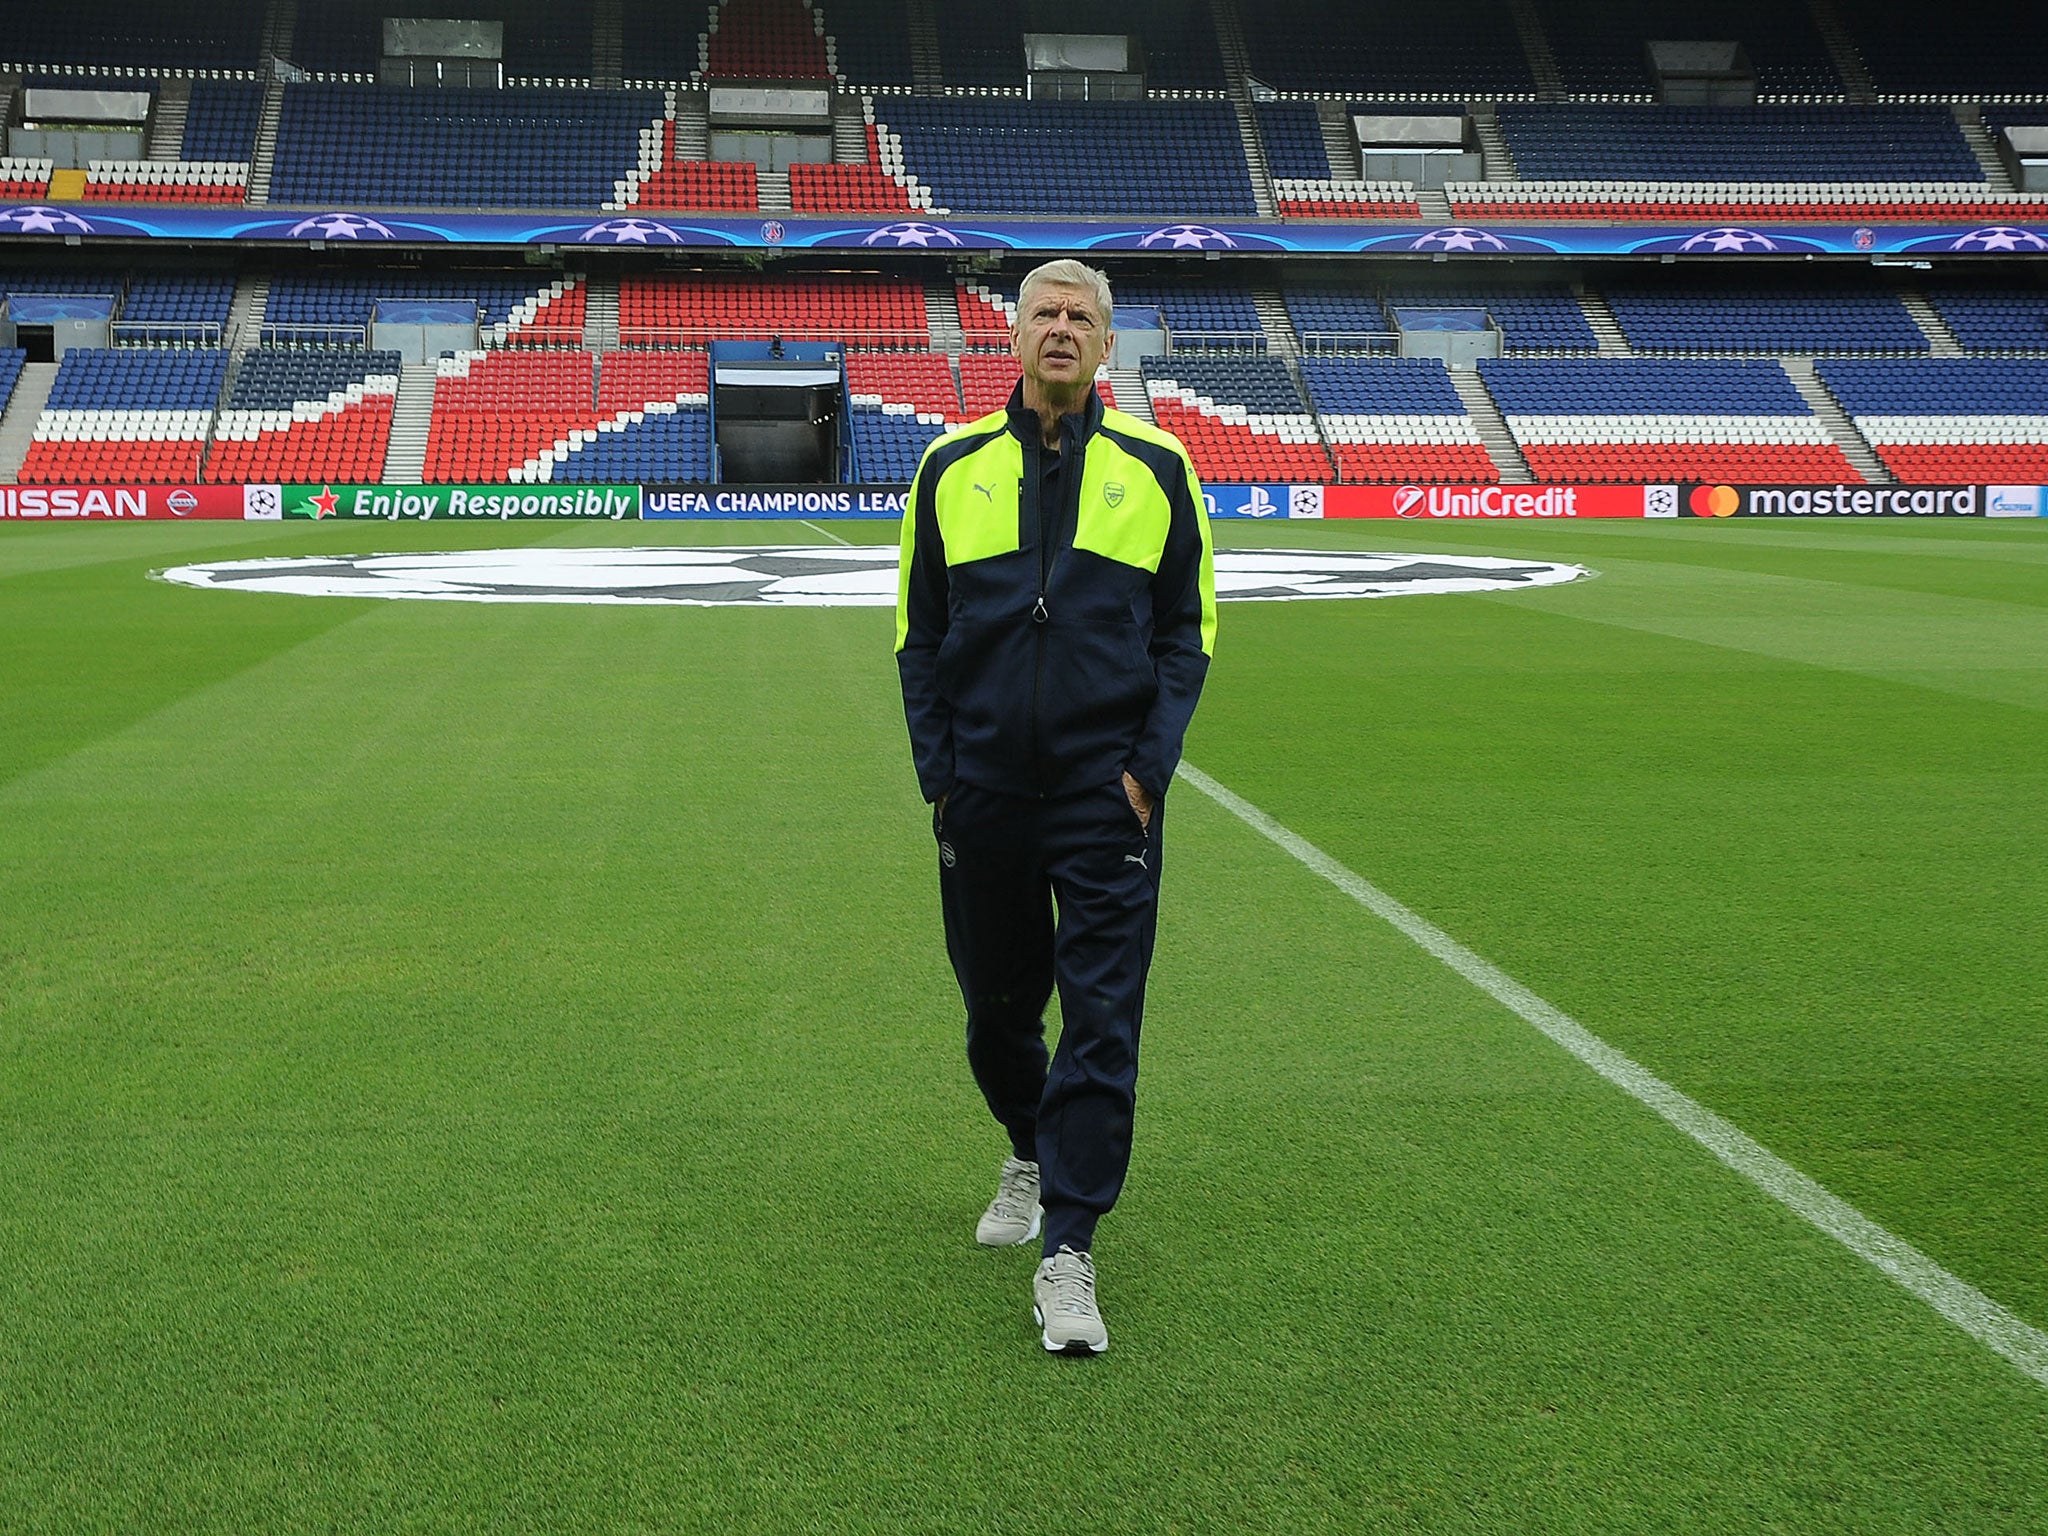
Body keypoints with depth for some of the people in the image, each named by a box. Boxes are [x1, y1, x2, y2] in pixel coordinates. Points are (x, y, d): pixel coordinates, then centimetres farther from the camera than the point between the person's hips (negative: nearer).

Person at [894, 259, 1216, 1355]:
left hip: (1107, 796, -2)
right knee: (996, 1006, 14)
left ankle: (1067, 1255, -2)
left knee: (1101, 1019, -6)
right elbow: (918, 636, 9)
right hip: (983, 793, 2)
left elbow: (1186, 631, 6)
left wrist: (1148, 765, -5)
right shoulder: (954, 467, 6)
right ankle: (1031, 1154, 42)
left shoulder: (1155, 469, 4)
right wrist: (937, 770, 1)